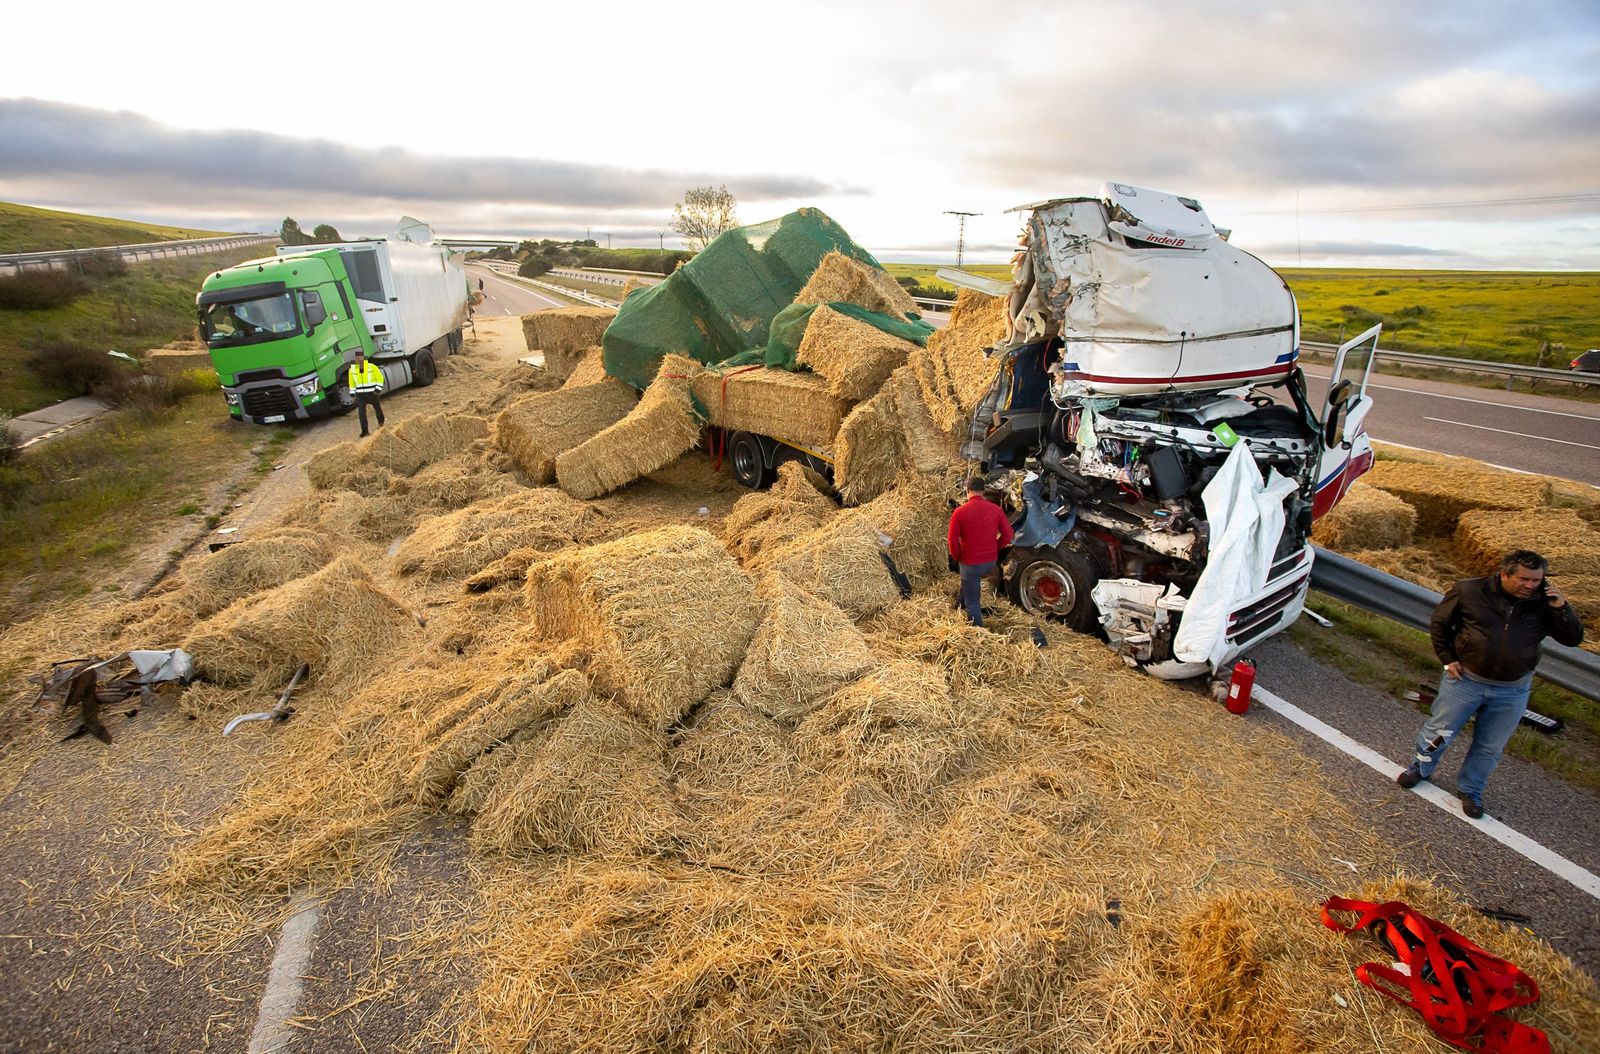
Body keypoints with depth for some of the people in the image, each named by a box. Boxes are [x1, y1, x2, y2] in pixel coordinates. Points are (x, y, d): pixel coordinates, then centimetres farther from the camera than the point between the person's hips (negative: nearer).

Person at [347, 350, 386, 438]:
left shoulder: (372, 367, -10)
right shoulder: (352, 369, -1)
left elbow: (380, 378, -3)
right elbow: (352, 383, 9)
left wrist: (378, 389, -11)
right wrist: (352, 394, 6)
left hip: (372, 393, -1)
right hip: (360, 395, 2)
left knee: (377, 408, 18)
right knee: (361, 411, -10)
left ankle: (381, 422, 47)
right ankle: (364, 430, -10)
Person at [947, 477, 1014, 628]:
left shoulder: (959, 512, -14)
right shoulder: (996, 509, -4)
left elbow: (953, 542, -12)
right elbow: (1007, 535, 1)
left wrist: (957, 559, 5)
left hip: (970, 563, -4)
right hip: (991, 562, 5)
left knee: (973, 602, 10)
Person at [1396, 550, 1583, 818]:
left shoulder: (1544, 604, -7)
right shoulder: (1469, 591, -13)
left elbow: (1573, 639, -3)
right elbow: (1439, 623, -1)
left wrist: (1561, 609, -19)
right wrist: (1448, 659, -4)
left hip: (1512, 692, 2)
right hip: (1466, 679, -2)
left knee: (1490, 747, 15)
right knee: (1439, 731, 9)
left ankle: (1470, 790, 35)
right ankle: (1420, 768, 34)